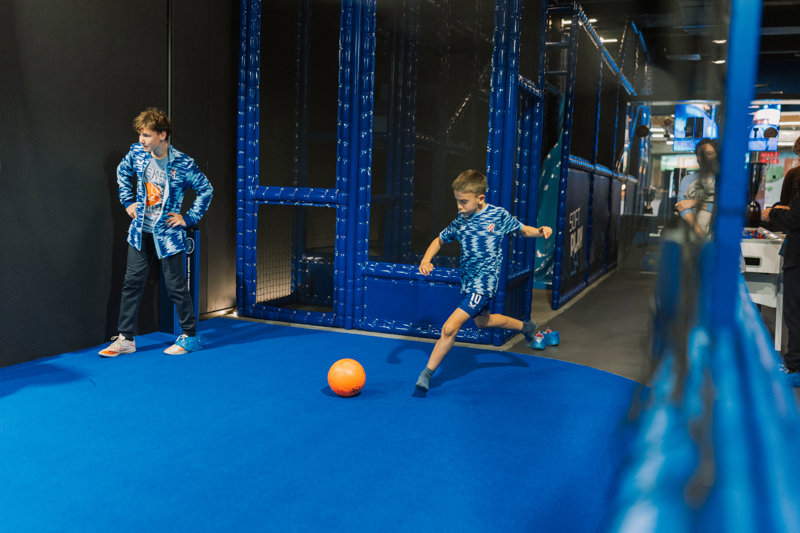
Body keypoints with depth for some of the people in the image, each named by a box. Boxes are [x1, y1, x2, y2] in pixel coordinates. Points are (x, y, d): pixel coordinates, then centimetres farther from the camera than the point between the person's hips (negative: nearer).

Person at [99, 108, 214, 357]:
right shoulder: (137, 152, -2)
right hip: (141, 231, 5)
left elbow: (206, 189, -5)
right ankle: (125, 338, 15)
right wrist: (128, 202, 12)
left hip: (167, 233, -4)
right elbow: (122, 172, 19)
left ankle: (189, 336, 16)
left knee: (176, 285, 2)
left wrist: (189, 218, -7)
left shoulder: (182, 163, -16)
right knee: (132, 282, 6)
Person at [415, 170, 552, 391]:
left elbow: (522, 230, 7)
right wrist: (426, 260, -6)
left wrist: (540, 231, -14)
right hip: (467, 282, 7)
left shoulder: (499, 215, -10)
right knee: (482, 321, 30)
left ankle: (427, 373, -5)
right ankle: (525, 327, 53)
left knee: (449, 328, -16)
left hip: (483, 284, -7)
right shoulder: (460, 221, -1)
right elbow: (440, 240, 12)